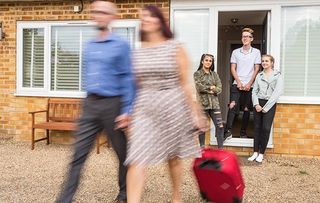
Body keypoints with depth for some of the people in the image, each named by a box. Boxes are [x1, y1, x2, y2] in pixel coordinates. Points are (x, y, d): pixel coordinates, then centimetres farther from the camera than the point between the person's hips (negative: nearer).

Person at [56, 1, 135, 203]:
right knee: (79, 154, 1)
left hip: (112, 104, -5)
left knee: (122, 152, 11)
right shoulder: (90, 46, 13)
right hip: (90, 104, 5)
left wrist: (126, 111, -16)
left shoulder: (121, 45, -6)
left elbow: (127, 79, -10)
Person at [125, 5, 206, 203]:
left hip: (172, 105, -2)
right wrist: (131, 113, 11)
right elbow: (135, 86, 11)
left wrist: (195, 112, -3)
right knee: (136, 159, -8)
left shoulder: (175, 48, -1)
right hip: (144, 108, 2)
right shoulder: (137, 52, 7)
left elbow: (185, 84, -2)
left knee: (173, 156, 13)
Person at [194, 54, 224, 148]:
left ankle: (221, 148, 7)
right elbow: (199, 87, -12)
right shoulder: (197, 74, 3)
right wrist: (211, 87, -5)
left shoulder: (214, 74, 14)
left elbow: (219, 88, 3)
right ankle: (202, 148, 15)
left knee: (220, 126, -1)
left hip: (214, 103, 4)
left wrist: (207, 89, -9)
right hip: (202, 103, -3)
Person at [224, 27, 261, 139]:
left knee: (246, 109, 4)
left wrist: (249, 84, -7)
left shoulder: (256, 52, 5)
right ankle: (228, 131, -15)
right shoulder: (235, 52, 8)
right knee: (232, 106, -15)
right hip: (237, 84, 0)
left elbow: (256, 69, 2)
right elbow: (233, 69, 5)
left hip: (249, 86, 0)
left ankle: (243, 133, 13)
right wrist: (239, 83, -6)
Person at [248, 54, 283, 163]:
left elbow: (277, 93, -8)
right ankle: (255, 152, 10)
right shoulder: (259, 75, 11)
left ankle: (261, 153, 3)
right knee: (257, 128, 4)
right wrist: (256, 104, -7)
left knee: (266, 128, -7)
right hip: (258, 103, 3)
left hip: (270, 104, -3)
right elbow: (254, 91, 9)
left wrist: (265, 107, -11)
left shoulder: (277, 76, -1)